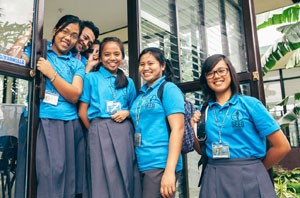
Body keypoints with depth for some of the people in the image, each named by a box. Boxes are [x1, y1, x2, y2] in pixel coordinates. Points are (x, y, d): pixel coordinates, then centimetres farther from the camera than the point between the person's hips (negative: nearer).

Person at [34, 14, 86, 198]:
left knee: (65, 175, 2)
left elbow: (74, 95, 0)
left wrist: (51, 73, -8)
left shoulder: (77, 64, 13)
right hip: (38, 121, -1)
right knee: (43, 174, -9)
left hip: (67, 124, 2)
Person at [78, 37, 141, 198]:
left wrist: (126, 113, -1)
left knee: (126, 178, 4)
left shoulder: (128, 82, 16)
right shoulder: (91, 78, 8)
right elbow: (82, 111, 4)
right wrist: (95, 130, -1)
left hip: (124, 132, 3)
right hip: (100, 131, -3)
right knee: (104, 180, -2)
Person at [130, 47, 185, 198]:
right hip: (141, 164, 7)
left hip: (160, 165, -7)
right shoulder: (141, 95, 14)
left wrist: (169, 170, -21)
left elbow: (178, 129, -15)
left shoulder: (169, 89, -6)